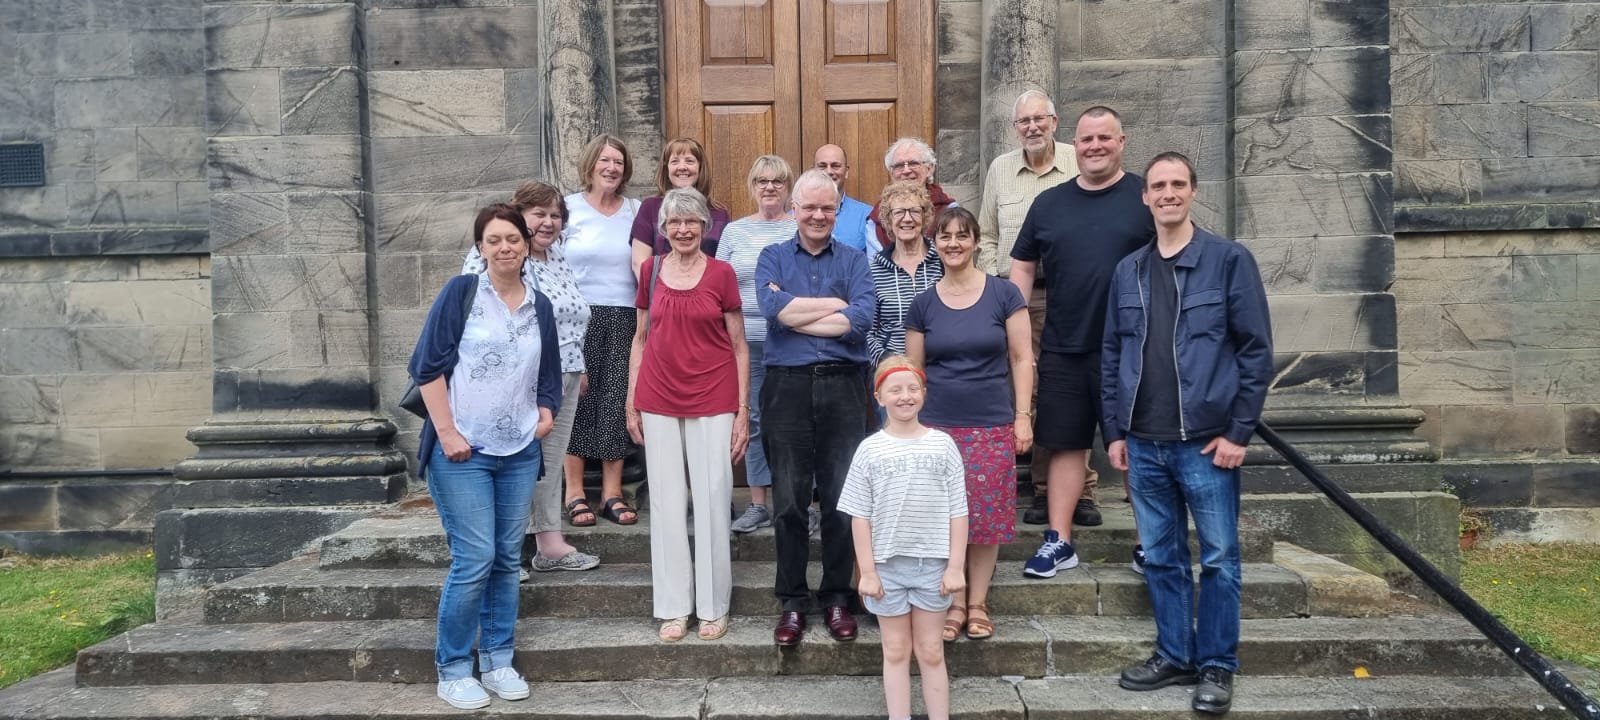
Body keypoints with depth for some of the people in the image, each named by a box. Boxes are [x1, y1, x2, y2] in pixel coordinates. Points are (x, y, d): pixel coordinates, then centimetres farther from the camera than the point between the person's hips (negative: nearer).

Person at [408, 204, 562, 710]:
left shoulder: (540, 307, 9)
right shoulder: (461, 292, -4)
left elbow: (549, 375, 17)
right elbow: (428, 365, -8)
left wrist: (546, 413, 0)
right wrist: (447, 432, -13)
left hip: (520, 451, 5)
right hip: (463, 450, -5)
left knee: (507, 559, 10)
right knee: (474, 561, -6)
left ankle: (498, 661, 23)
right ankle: (452, 670, 11)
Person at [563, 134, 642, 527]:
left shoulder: (636, 210, 11)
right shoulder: (569, 208, 4)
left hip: (623, 317, 2)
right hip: (578, 316, -2)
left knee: (617, 398, 2)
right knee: (577, 398, -2)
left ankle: (612, 494, 10)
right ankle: (575, 494, 7)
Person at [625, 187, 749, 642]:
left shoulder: (721, 273, -1)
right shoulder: (651, 270, 7)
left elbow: (739, 347, 1)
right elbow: (640, 339, 13)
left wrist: (743, 410, -4)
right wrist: (631, 402, 8)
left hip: (712, 403, -2)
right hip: (659, 401, 3)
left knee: (712, 502, 2)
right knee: (666, 503, 6)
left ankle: (713, 608, 16)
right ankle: (674, 607, 18)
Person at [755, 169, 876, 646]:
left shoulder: (854, 261, 9)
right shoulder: (773, 258, 9)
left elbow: (862, 319, -10)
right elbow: (773, 307, -12)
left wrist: (796, 313, -8)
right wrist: (835, 304, -5)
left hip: (843, 386, 0)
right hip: (787, 386, 0)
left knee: (842, 499, 5)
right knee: (789, 500, 4)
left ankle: (837, 597, 19)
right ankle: (792, 601, 16)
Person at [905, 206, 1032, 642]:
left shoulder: (1003, 294, -1)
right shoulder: (924, 304, 5)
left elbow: (1021, 359, 1)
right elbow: (913, 370, 10)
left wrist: (1023, 416, -4)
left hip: (993, 427, -1)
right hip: (938, 427, 2)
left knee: (987, 517, 4)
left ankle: (978, 605, 19)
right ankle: (953, 604, 18)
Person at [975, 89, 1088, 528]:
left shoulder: (1079, 165, 3)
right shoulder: (1000, 169, 13)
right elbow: (987, 236, 17)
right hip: (1017, 296, 2)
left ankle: (1081, 490, 5)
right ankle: (1043, 488, 12)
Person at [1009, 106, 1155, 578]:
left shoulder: (1146, 198, 0)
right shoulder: (1049, 203, 9)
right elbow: (1022, 268, 12)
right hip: (1062, 350, 3)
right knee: (1065, 444, 9)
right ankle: (1059, 541, 18)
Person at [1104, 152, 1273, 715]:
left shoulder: (1229, 260, -3)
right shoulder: (1127, 272, 10)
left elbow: (1256, 349, -5)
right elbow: (1111, 356, 12)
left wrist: (1239, 432, -9)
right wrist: (1114, 431, 8)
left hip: (1207, 442, -4)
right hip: (1143, 445, 4)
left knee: (1218, 558, 5)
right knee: (1161, 557, 12)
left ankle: (1217, 667, 18)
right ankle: (1174, 655, 26)